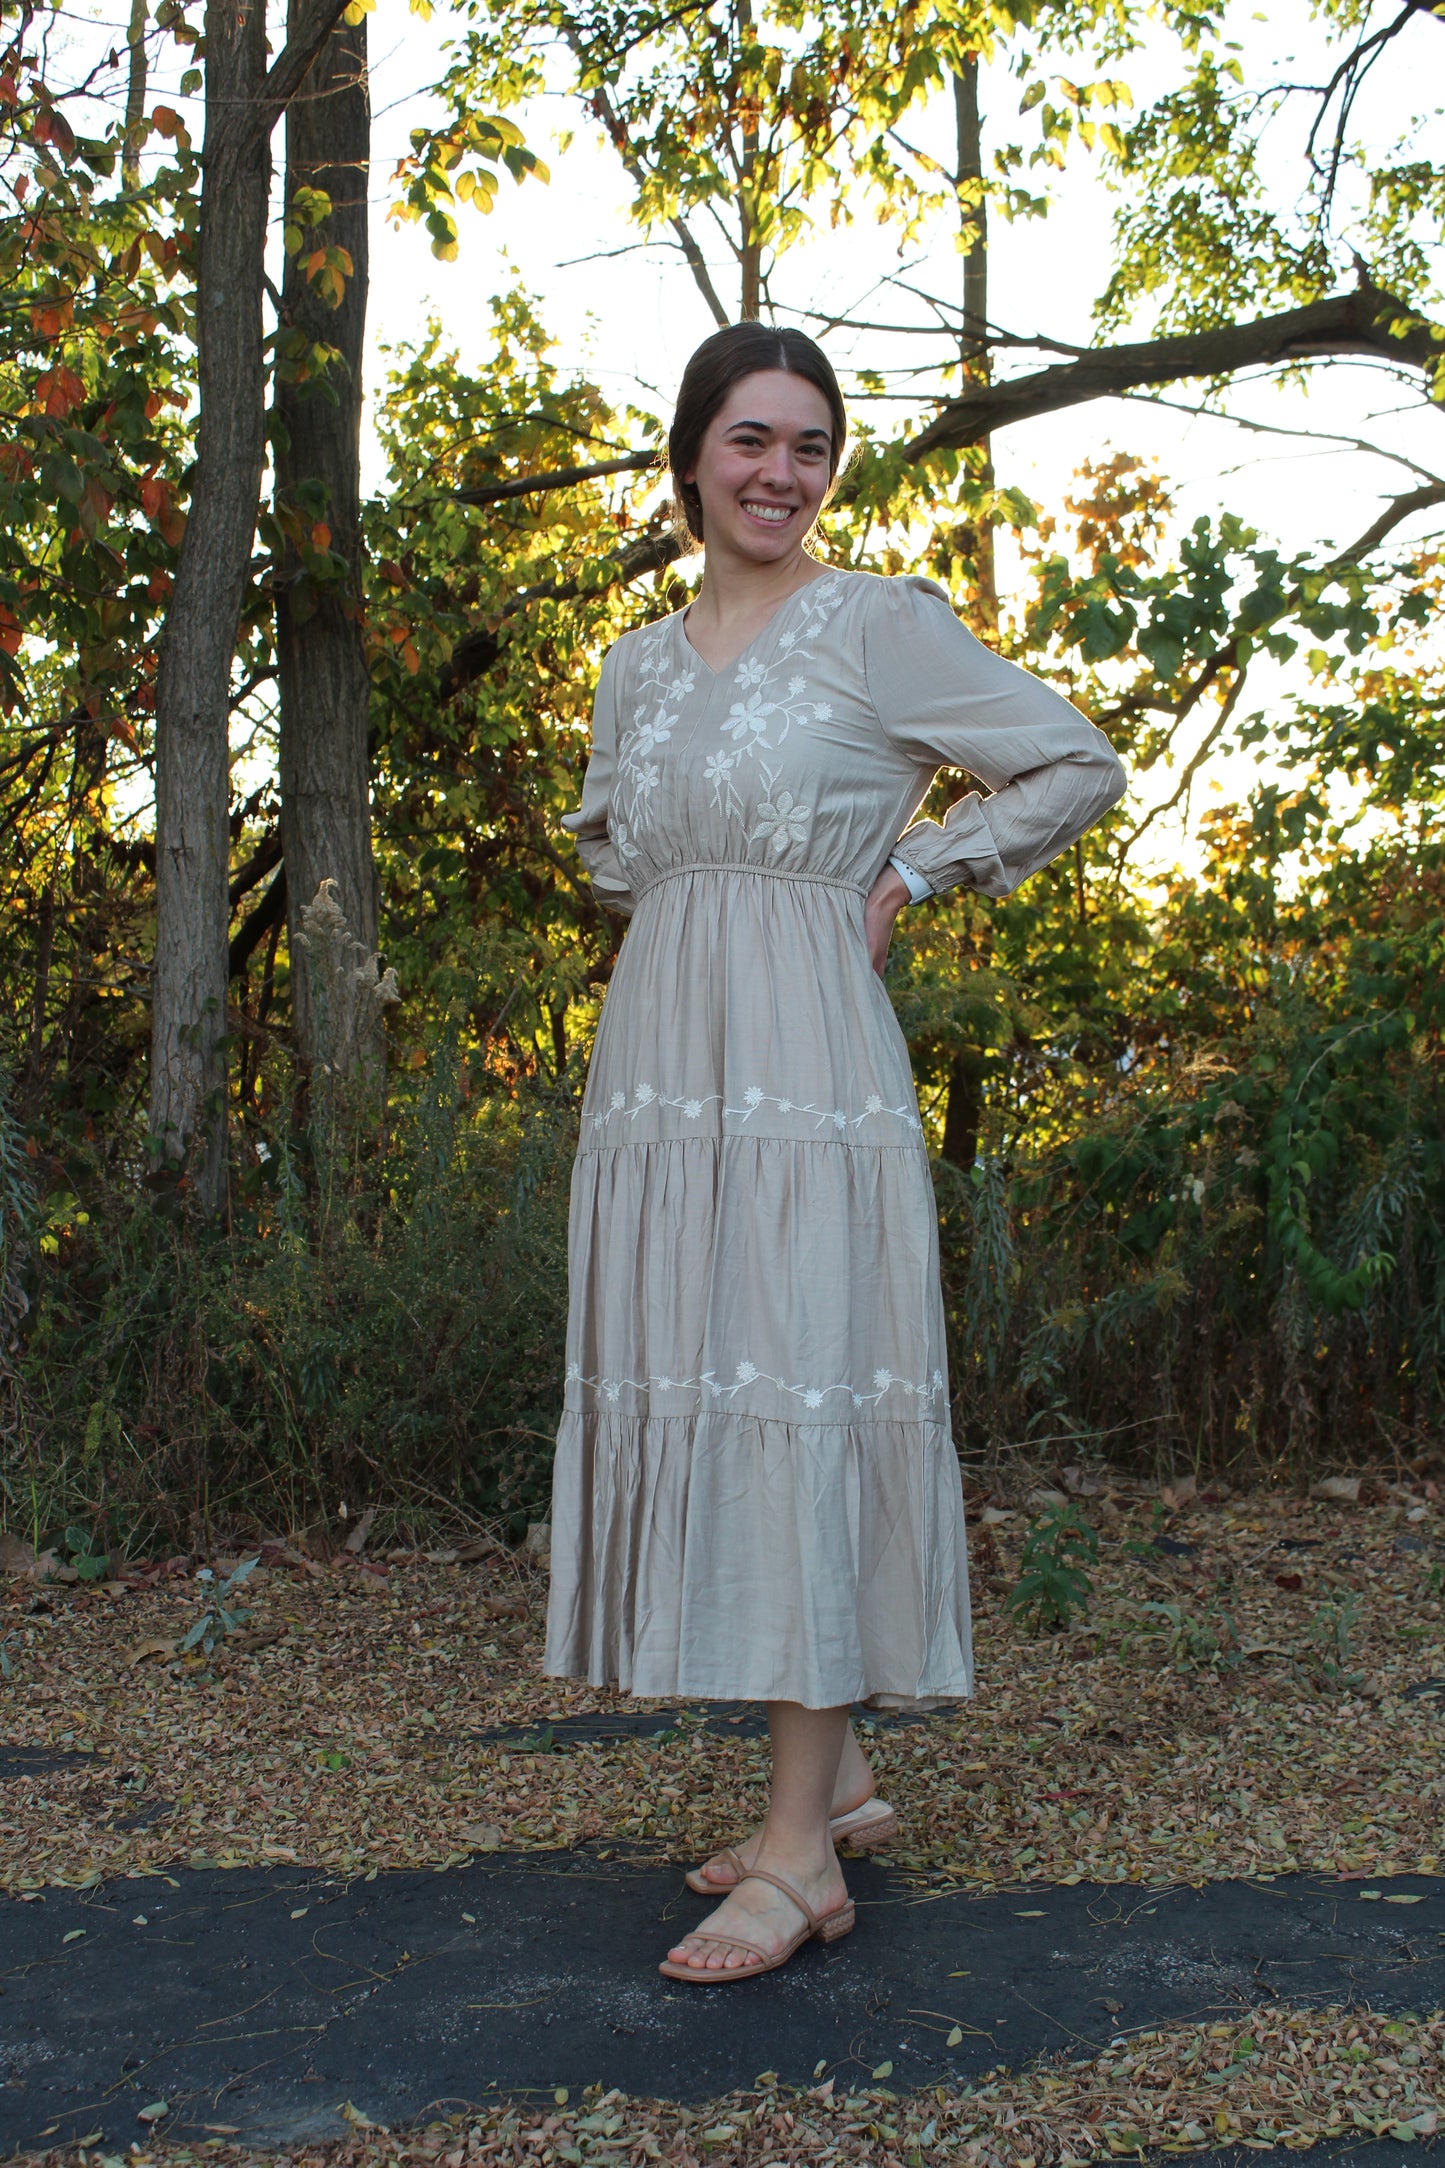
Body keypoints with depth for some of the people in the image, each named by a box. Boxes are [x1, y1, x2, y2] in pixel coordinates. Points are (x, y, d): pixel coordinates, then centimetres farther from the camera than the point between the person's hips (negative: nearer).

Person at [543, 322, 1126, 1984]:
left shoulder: (882, 623, 0)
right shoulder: (638, 665, 16)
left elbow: (1078, 769, 3)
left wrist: (903, 876, -1)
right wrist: (683, 918, 14)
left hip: (804, 1056, -6)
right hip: (658, 1054, 7)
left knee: (798, 1392, -9)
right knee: (690, 1396, 6)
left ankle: (802, 1849, -1)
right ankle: (836, 1774, 20)